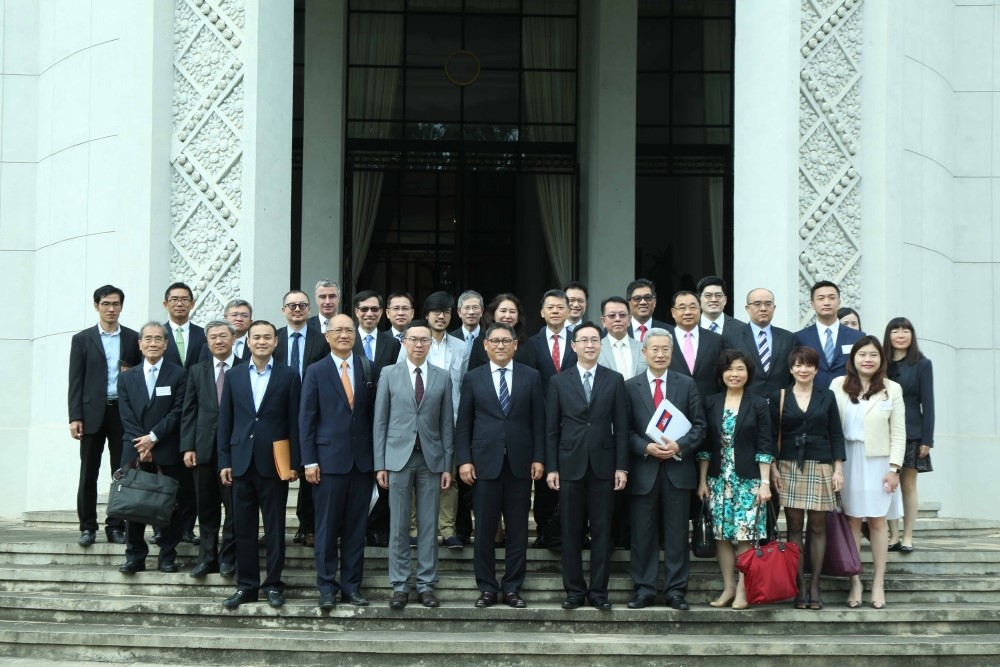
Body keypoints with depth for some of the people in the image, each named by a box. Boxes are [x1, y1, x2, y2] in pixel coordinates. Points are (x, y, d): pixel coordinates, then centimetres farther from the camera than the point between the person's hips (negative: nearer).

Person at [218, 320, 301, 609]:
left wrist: (295, 462, -5)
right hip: (242, 463, 2)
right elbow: (224, 422, 9)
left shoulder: (289, 376, 2)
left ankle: (273, 584, 12)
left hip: (274, 463, -2)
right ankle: (246, 585, 13)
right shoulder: (234, 376, 9)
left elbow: (294, 422, 0)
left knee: (275, 528, 3)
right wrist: (224, 462, 3)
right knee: (243, 528, 6)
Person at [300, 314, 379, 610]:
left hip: (362, 460, 2)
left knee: (356, 527, 6)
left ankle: (352, 585, 14)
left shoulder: (369, 370, 7)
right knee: (327, 527, 1)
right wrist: (309, 461, -6)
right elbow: (306, 418, 0)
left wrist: (379, 457, 3)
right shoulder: (316, 372, 2)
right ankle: (327, 587, 9)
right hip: (329, 459, -2)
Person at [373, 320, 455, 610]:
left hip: (431, 459, 1)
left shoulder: (442, 378, 6)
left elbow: (447, 424, 7)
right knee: (399, 526, 2)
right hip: (399, 457, -1)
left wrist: (447, 465, 2)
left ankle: (426, 584, 10)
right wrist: (380, 463, -2)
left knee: (428, 525, 4)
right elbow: (380, 421, 3)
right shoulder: (389, 374, 4)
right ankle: (400, 585, 8)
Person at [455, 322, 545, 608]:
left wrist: (538, 458, -2)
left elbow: (538, 421, 5)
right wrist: (463, 460, -3)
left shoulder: (531, 377, 7)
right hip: (485, 462, 0)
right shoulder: (473, 378, 6)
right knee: (485, 528, 2)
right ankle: (487, 588, 10)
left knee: (517, 529, 4)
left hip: (520, 462, 0)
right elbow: (463, 423, 5)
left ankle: (512, 588, 11)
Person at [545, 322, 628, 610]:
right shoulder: (559, 381, 5)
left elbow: (621, 427, 4)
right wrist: (551, 467, -2)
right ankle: (574, 590, 11)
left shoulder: (615, 380, 5)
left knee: (601, 530, 2)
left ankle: (598, 591, 8)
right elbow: (551, 428, 4)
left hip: (603, 465, 0)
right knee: (571, 531, 4)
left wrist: (621, 466, -2)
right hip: (570, 465, 0)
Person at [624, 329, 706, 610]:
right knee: (643, 533, 4)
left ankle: (676, 590, 9)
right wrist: (646, 448, -14)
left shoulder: (687, 385, 7)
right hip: (644, 470, 0)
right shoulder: (631, 387, 5)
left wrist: (679, 446, -12)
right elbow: (626, 429, 2)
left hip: (678, 469, 0)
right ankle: (644, 589, 11)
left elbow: (699, 426, 4)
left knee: (677, 533, 3)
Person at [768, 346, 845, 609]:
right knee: (794, 527, -1)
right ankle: (799, 586, 2)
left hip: (821, 467, 0)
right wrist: (773, 469, -2)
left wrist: (838, 469, 0)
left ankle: (814, 585, 6)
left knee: (818, 527, 1)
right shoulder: (779, 398, 5)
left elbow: (836, 435, 6)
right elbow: (772, 436, 5)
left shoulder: (827, 397, 7)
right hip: (789, 468, 0)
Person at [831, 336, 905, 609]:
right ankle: (855, 581, 9)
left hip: (878, 461, 0)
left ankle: (878, 583, 7)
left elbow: (898, 433, 1)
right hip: (847, 461, 1)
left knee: (877, 522, 2)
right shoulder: (838, 385, 2)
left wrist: (894, 468, -5)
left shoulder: (892, 389, 1)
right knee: (852, 521, 3)